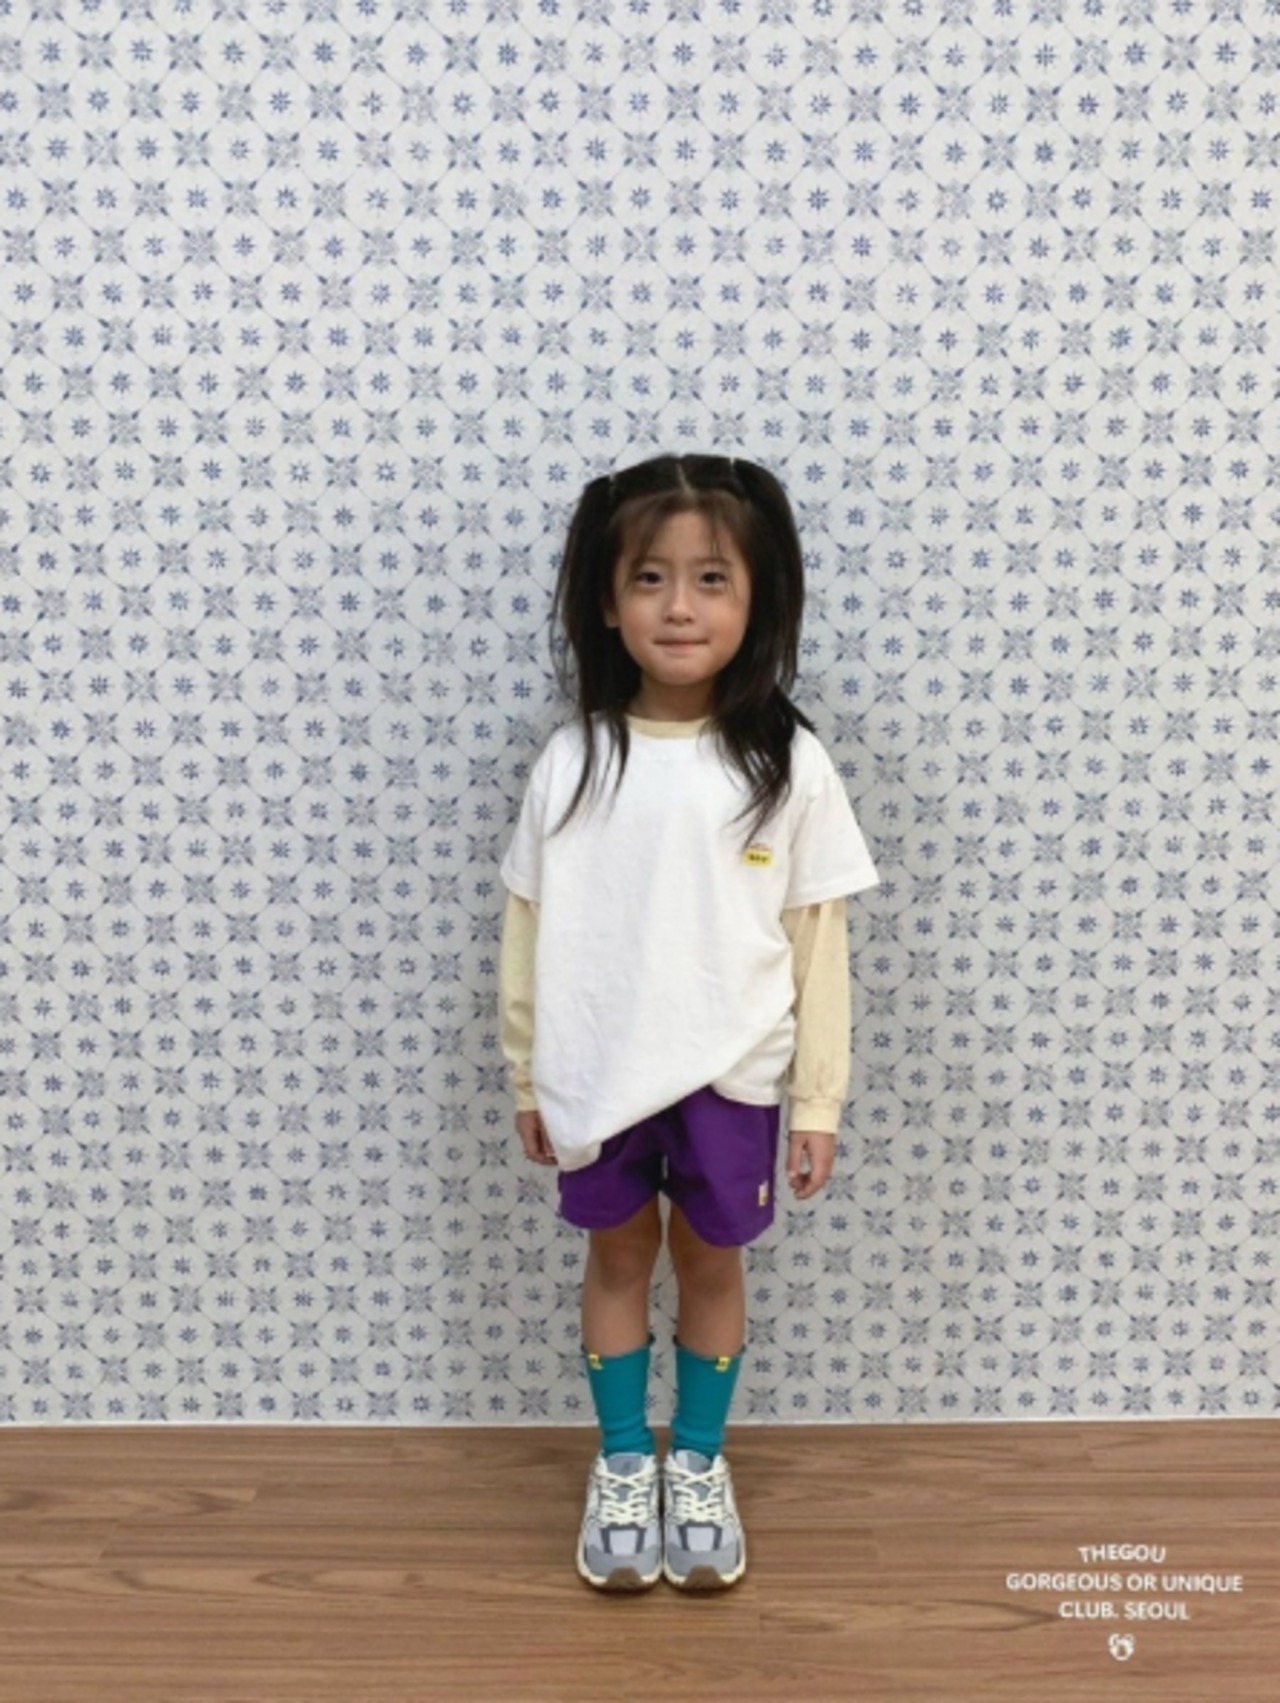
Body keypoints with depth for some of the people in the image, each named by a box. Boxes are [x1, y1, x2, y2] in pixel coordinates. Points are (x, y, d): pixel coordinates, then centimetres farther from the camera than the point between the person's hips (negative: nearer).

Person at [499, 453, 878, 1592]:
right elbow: (529, 929, 1)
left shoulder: (788, 766, -10)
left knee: (711, 1261, 16)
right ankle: (623, 1464, 38)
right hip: (596, 1074, 1)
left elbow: (817, 940, -4)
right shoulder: (573, 761, -7)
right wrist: (526, 1078, 5)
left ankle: (700, 1464, 39)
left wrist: (819, 1097, -2)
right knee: (619, 1256, 17)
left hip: (730, 1074, -1)